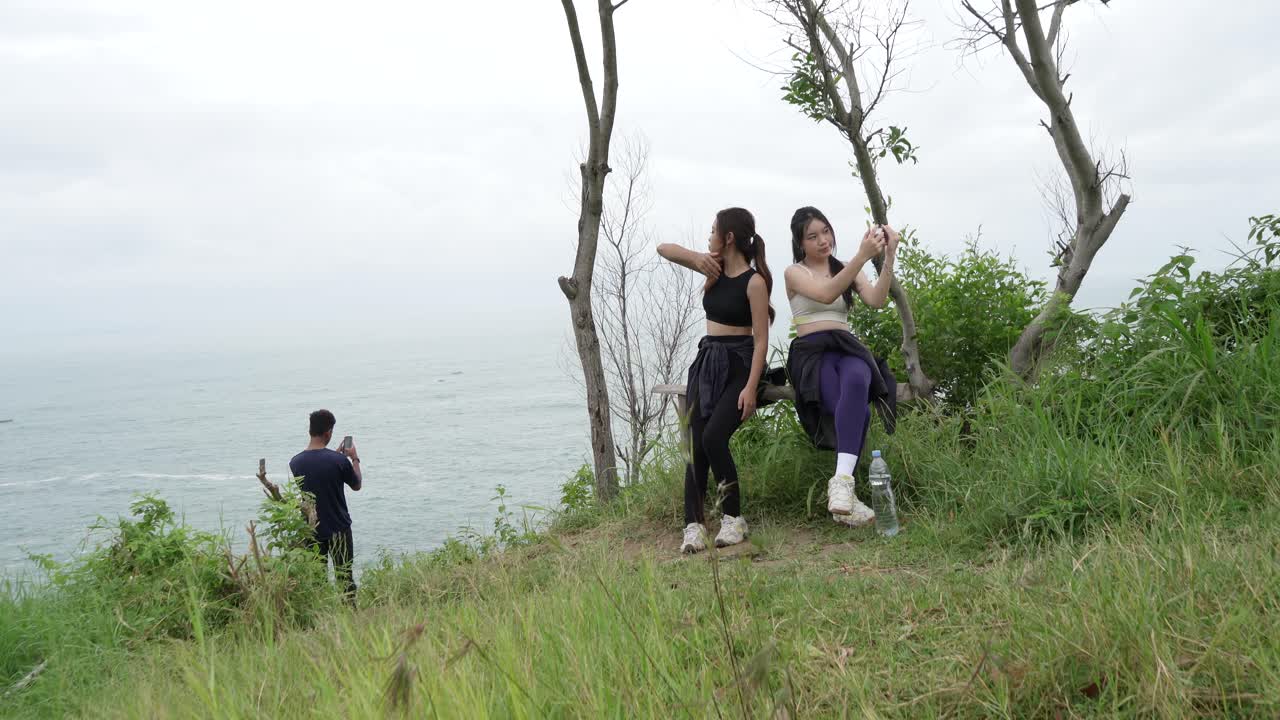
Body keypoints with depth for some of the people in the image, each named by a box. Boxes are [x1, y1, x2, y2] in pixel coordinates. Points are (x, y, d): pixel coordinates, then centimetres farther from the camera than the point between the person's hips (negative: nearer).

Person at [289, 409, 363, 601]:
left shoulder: (296, 462, -6)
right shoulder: (339, 461, -16)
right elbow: (357, 485, 1)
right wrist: (355, 459, 14)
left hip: (311, 530, 3)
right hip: (339, 529, -3)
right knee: (345, 577, 6)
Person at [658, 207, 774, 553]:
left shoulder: (754, 281, -10)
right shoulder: (714, 268, 10)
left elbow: (761, 339, -14)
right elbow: (663, 249, 15)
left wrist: (751, 387, -22)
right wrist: (695, 258, -5)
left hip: (739, 364, -6)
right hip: (707, 360, 7)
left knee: (713, 437, -24)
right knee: (695, 444, -9)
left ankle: (733, 518, -10)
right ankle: (694, 525, -13)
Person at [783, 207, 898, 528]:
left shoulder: (848, 271, 21)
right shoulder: (795, 273, 8)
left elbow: (876, 300, 0)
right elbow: (826, 295, -14)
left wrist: (889, 257, -13)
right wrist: (862, 256, -23)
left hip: (847, 348, 2)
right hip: (811, 351, -2)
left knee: (857, 380, -39)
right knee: (859, 412, -34)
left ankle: (841, 484, -50)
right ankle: (844, 491, -33)